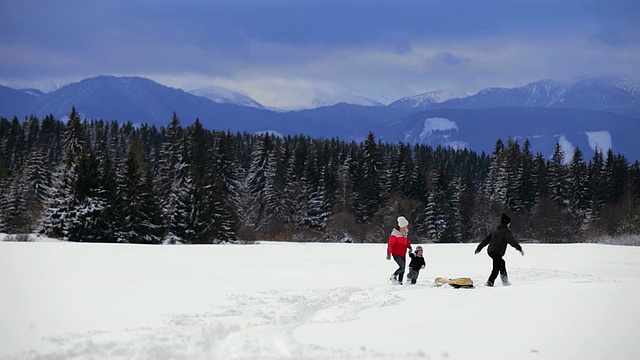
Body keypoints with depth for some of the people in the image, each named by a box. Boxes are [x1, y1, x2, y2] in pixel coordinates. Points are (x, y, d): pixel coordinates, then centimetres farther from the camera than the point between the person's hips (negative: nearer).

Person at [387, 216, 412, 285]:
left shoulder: (405, 233, 5)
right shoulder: (395, 234, -20)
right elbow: (390, 244, -20)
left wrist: (409, 247, 13)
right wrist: (389, 254, -22)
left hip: (403, 254, 8)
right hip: (396, 254, -8)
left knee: (403, 269, 7)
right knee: (402, 267, -17)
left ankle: (400, 281, 18)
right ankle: (393, 276, 6)